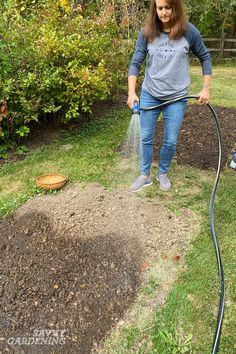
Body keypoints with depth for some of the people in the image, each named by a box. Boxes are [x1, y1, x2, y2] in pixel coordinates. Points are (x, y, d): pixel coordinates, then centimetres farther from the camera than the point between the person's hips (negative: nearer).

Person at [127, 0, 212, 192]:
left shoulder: (188, 31, -5)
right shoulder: (147, 33, -3)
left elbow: (205, 58, 5)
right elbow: (135, 63, -5)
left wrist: (206, 89, 0)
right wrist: (132, 92, -18)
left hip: (176, 97, -1)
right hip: (149, 95, 1)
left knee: (171, 141, 6)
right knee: (146, 138, 7)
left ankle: (163, 173, 30)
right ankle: (145, 175, 25)